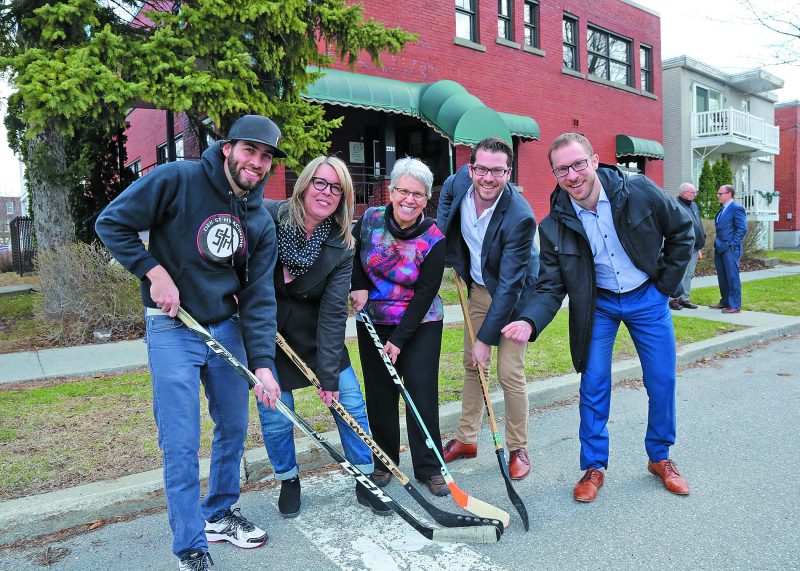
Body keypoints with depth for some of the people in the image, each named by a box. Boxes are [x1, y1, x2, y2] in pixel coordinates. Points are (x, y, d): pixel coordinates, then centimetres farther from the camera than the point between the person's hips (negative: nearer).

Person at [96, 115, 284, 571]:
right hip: (172, 328, -5)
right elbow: (112, 223, -7)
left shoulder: (261, 222, 2)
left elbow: (259, 298, -2)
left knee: (234, 428, 14)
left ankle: (220, 514, 38)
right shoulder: (178, 180, -12)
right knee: (181, 445, -1)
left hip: (227, 327, 5)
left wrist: (262, 364, -10)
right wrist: (155, 272, -17)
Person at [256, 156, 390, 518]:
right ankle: (288, 482, 29)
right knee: (275, 413, 0)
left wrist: (328, 375, -17)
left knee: (350, 402, 2)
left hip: (314, 334, 2)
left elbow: (333, 312, -15)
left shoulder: (341, 247, -11)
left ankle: (365, 482, 23)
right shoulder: (267, 216, -16)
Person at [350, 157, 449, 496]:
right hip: (373, 321, 3)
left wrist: (399, 339, -17)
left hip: (420, 325, -2)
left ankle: (429, 468, 14)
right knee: (380, 394, 8)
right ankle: (383, 462, 26)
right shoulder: (370, 219, -8)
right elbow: (351, 255, 10)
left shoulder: (434, 240, -16)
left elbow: (424, 295, -16)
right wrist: (360, 287, -6)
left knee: (423, 394, -2)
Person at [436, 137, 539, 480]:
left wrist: (485, 339, -24)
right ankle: (466, 439, 25)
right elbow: (444, 213, 12)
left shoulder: (520, 217, -32)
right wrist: (452, 260, 5)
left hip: (514, 294, -5)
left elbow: (509, 286, -28)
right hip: (479, 287, 6)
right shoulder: (457, 183, -15)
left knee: (509, 372, -7)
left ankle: (518, 449, 14)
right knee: (471, 365, 11)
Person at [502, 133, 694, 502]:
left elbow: (682, 229, -2)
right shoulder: (554, 225, -17)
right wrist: (530, 321, -34)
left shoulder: (639, 191, -18)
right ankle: (594, 467, 17)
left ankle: (660, 458, 30)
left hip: (647, 298, 1)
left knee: (662, 383, 7)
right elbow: (550, 287, -15)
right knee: (593, 387, 0)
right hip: (597, 305, 0)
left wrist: (667, 282, -4)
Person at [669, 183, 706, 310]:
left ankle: (685, 298, 20)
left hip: (694, 248, 8)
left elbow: (699, 227, 22)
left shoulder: (694, 206, 17)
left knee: (689, 275, 12)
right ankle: (673, 299, 1)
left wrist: (700, 248, 21)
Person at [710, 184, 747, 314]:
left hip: (730, 249, -9)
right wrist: (717, 244, 15)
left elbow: (742, 228, -15)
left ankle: (735, 305, 0)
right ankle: (725, 302, 23)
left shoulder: (737, 208, -10)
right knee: (722, 277, 14)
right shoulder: (723, 209, 17)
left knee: (732, 277, -4)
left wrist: (732, 244, -17)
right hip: (720, 249, 9)